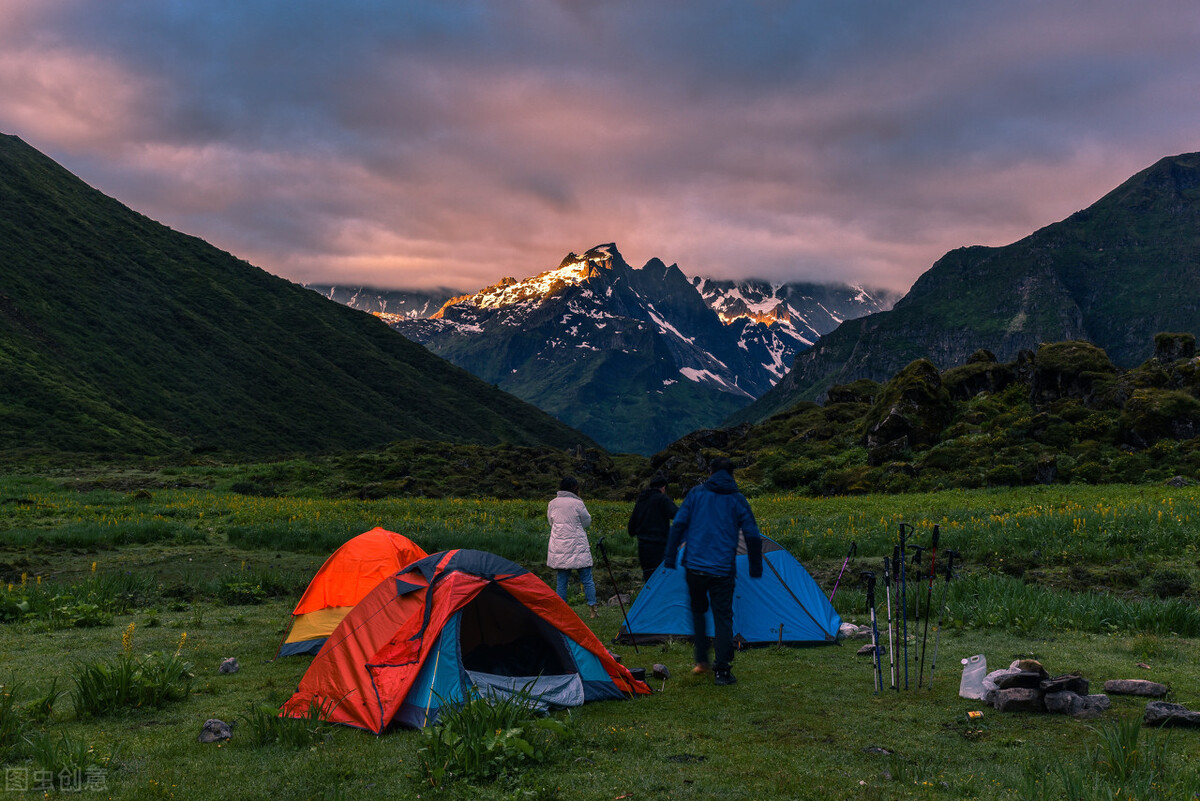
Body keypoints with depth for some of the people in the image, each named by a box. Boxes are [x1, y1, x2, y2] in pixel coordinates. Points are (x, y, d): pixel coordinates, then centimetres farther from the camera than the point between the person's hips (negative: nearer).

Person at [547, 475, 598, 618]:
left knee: (562, 580, 9)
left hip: (559, 548, 4)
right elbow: (587, 522, 2)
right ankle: (592, 608, 6)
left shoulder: (552, 503, 1)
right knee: (587, 579, 6)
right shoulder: (577, 503, -11)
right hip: (578, 547, -4)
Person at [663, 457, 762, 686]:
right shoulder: (738, 500, 4)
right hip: (723, 569, -1)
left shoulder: (696, 493, 5)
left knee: (698, 609, 21)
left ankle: (701, 660, 18)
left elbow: (678, 526, 0)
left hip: (695, 566, 1)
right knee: (723, 616, 6)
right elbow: (753, 536, 5)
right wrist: (756, 568, 15)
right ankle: (722, 670, 2)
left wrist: (670, 558, 5)